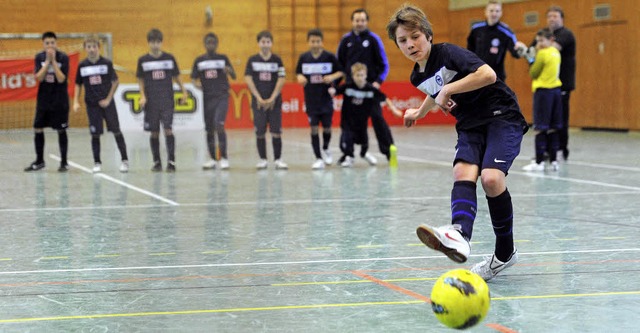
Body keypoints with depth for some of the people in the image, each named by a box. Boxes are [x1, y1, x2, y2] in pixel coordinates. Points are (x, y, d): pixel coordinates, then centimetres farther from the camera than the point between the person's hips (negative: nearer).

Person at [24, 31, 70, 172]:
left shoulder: (63, 57, -9)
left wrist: (53, 60, -21)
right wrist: (47, 61, -17)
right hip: (43, 99, 3)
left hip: (59, 100, -3)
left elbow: (61, 79, -17)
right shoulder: (39, 57, 0)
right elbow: (39, 77, -10)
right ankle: (39, 161, 18)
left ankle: (64, 162, 10)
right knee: (38, 129, 5)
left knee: (61, 130, 0)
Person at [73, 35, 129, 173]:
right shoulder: (82, 65, 0)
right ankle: (97, 163, 12)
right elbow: (78, 84, 9)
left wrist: (108, 99, -6)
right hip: (92, 104, 1)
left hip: (107, 103, -1)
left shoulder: (107, 63, -6)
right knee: (95, 134, 2)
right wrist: (76, 102, 1)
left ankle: (124, 160, 9)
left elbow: (115, 82, 0)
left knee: (116, 131, 0)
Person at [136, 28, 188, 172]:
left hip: (167, 101, -1)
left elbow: (176, 76, 12)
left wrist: (184, 91, 9)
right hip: (151, 102, 1)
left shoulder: (169, 58, 3)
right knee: (154, 132, 4)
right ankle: (157, 162, 14)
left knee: (168, 129, -10)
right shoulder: (143, 60, 2)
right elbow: (141, 80, 8)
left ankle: (171, 161, -7)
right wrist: (142, 96, -3)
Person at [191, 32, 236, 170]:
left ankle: (224, 158, -11)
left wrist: (229, 71, -18)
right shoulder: (199, 60, 7)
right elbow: (194, 78, 9)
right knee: (209, 129, 6)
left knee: (219, 125, -18)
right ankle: (212, 159, 17)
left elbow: (234, 76, 4)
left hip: (222, 97, -2)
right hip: (207, 98, 2)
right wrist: (197, 84, -14)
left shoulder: (223, 58, 4)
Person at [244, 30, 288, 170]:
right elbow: (248, 79, -1)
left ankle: (278, 159, 3)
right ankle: (262, 159, 10)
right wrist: (259, 98, -7)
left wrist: (272, 98, -8)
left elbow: (281, 80, 0)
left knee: (276, 131, -3)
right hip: (258, 101, 0)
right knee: (260, 132, 0)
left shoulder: (277, 60, 3)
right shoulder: (252, 60, 3)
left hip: (274, 102, 0)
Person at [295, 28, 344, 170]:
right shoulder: (303, 57, 0)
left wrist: (332, 77, -17)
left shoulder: (329, 56, -5)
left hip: (326, 98, -1)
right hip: (311, 99, 1)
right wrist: (300, 78, -11)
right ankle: (318, 158, 5)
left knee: (327, 126, 4)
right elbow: (298, 73, 10)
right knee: (314, 128, -1)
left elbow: (341, 72, 2)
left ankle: (325, 149, 33)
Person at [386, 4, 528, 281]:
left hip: (501, 117, -7)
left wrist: (448, 90, -24)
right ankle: (459, 234, -51)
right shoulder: (418, 77, 9)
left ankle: (505, 252, -12)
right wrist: (420, 112, 48)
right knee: (463, 172, -24)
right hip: (470, 126, 7)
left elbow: (488, 74, -30)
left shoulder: (448, 53, -16)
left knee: (491, 178, -27)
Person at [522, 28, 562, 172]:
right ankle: (553, 160, 10)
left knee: (540, 128, -5)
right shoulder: (556, 52, 11)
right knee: (552, 128, 10)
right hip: (556, 90, 8)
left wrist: (535, 55, 2)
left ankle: (539, 161, -6)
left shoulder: (543, 53, -12)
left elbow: (533, 73, -7)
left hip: (543, 91, -8)